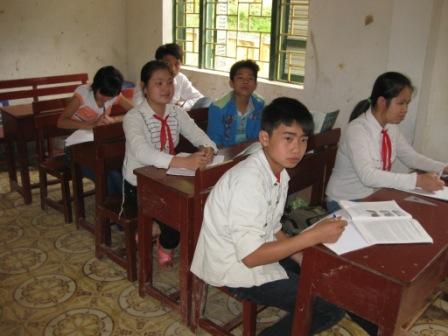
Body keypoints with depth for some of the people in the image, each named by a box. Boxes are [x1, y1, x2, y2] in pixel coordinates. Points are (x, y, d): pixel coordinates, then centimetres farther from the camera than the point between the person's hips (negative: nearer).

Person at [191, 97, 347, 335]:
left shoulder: (279, 172, 0)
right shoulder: (249, 180, -28)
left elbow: (272, 231, 9)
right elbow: (251, 255, -28)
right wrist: (314, 236, -28)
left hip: (256, 253, 9)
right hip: (234, 268, -9)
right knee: (333, 306, -8)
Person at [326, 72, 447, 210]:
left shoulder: (391, 127, 0)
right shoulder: (356, 130, -24)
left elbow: (410, 157, 11)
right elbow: (368, 176, -34)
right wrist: (417, 180, -36)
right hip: (346, 203, -7)